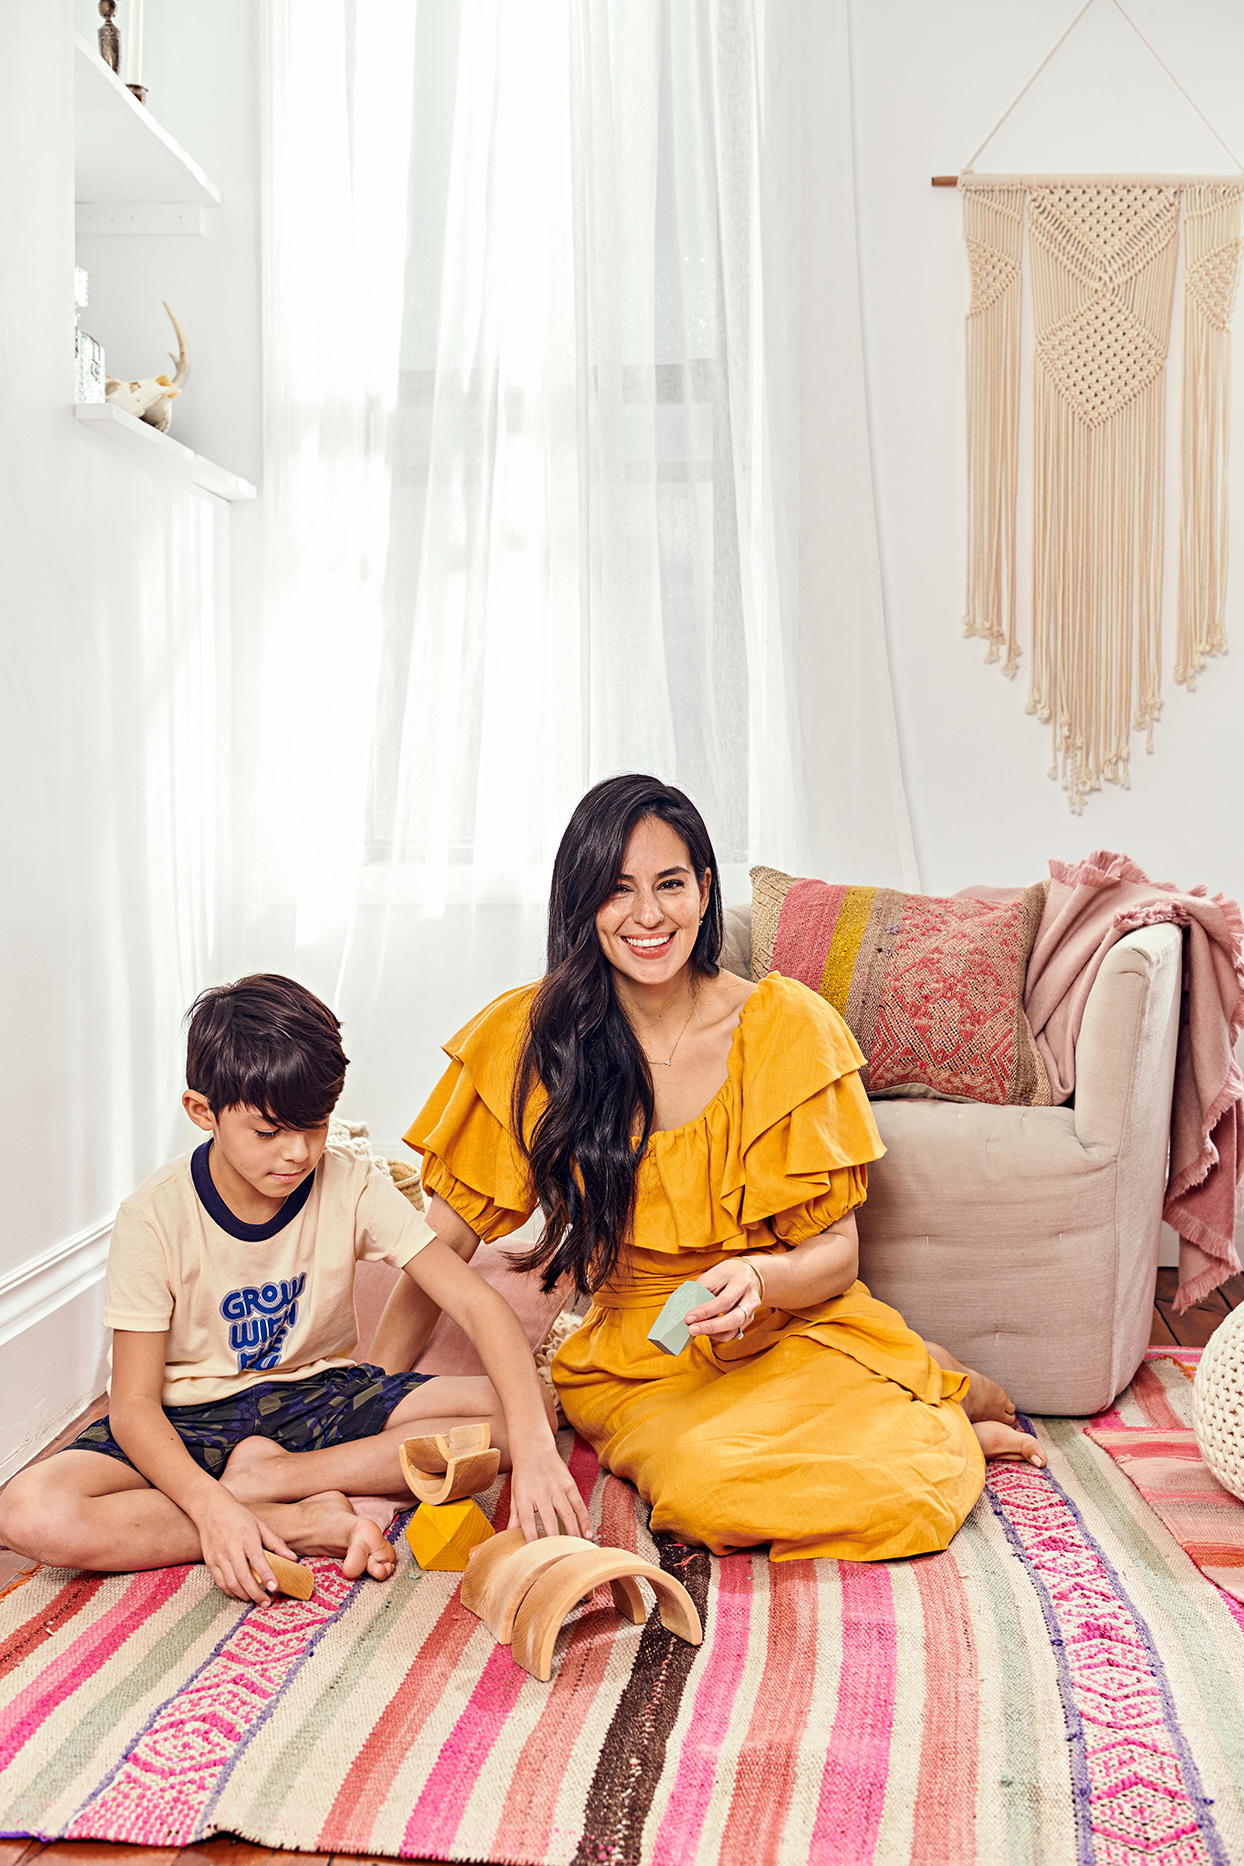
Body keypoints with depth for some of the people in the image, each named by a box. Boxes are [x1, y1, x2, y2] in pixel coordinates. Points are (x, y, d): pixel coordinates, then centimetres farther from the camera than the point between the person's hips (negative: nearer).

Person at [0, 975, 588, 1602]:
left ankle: (260, 1478, -18)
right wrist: (211, 1508, -37)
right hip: (192, 1419, -1)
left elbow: (477, 1304, -19)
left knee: (522, 1409, -21)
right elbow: (133, 1405, -18)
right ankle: (309, 1522, -23)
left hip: (320, 1396, 2)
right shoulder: (156, 1217, -18)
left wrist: (532, 1442, -35)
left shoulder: (351, 1188, -13)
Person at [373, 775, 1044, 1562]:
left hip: (792, 1332, -1)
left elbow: (836, 1252, -5)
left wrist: (758, 1278, -27)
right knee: (712, 1487, -33)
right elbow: (442, 1242, -3)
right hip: (639, 1362, 1)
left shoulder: (786, 1025, -8)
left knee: (887, 1489, -32)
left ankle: (940, 1394, 5)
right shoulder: (529, 1037, -7)